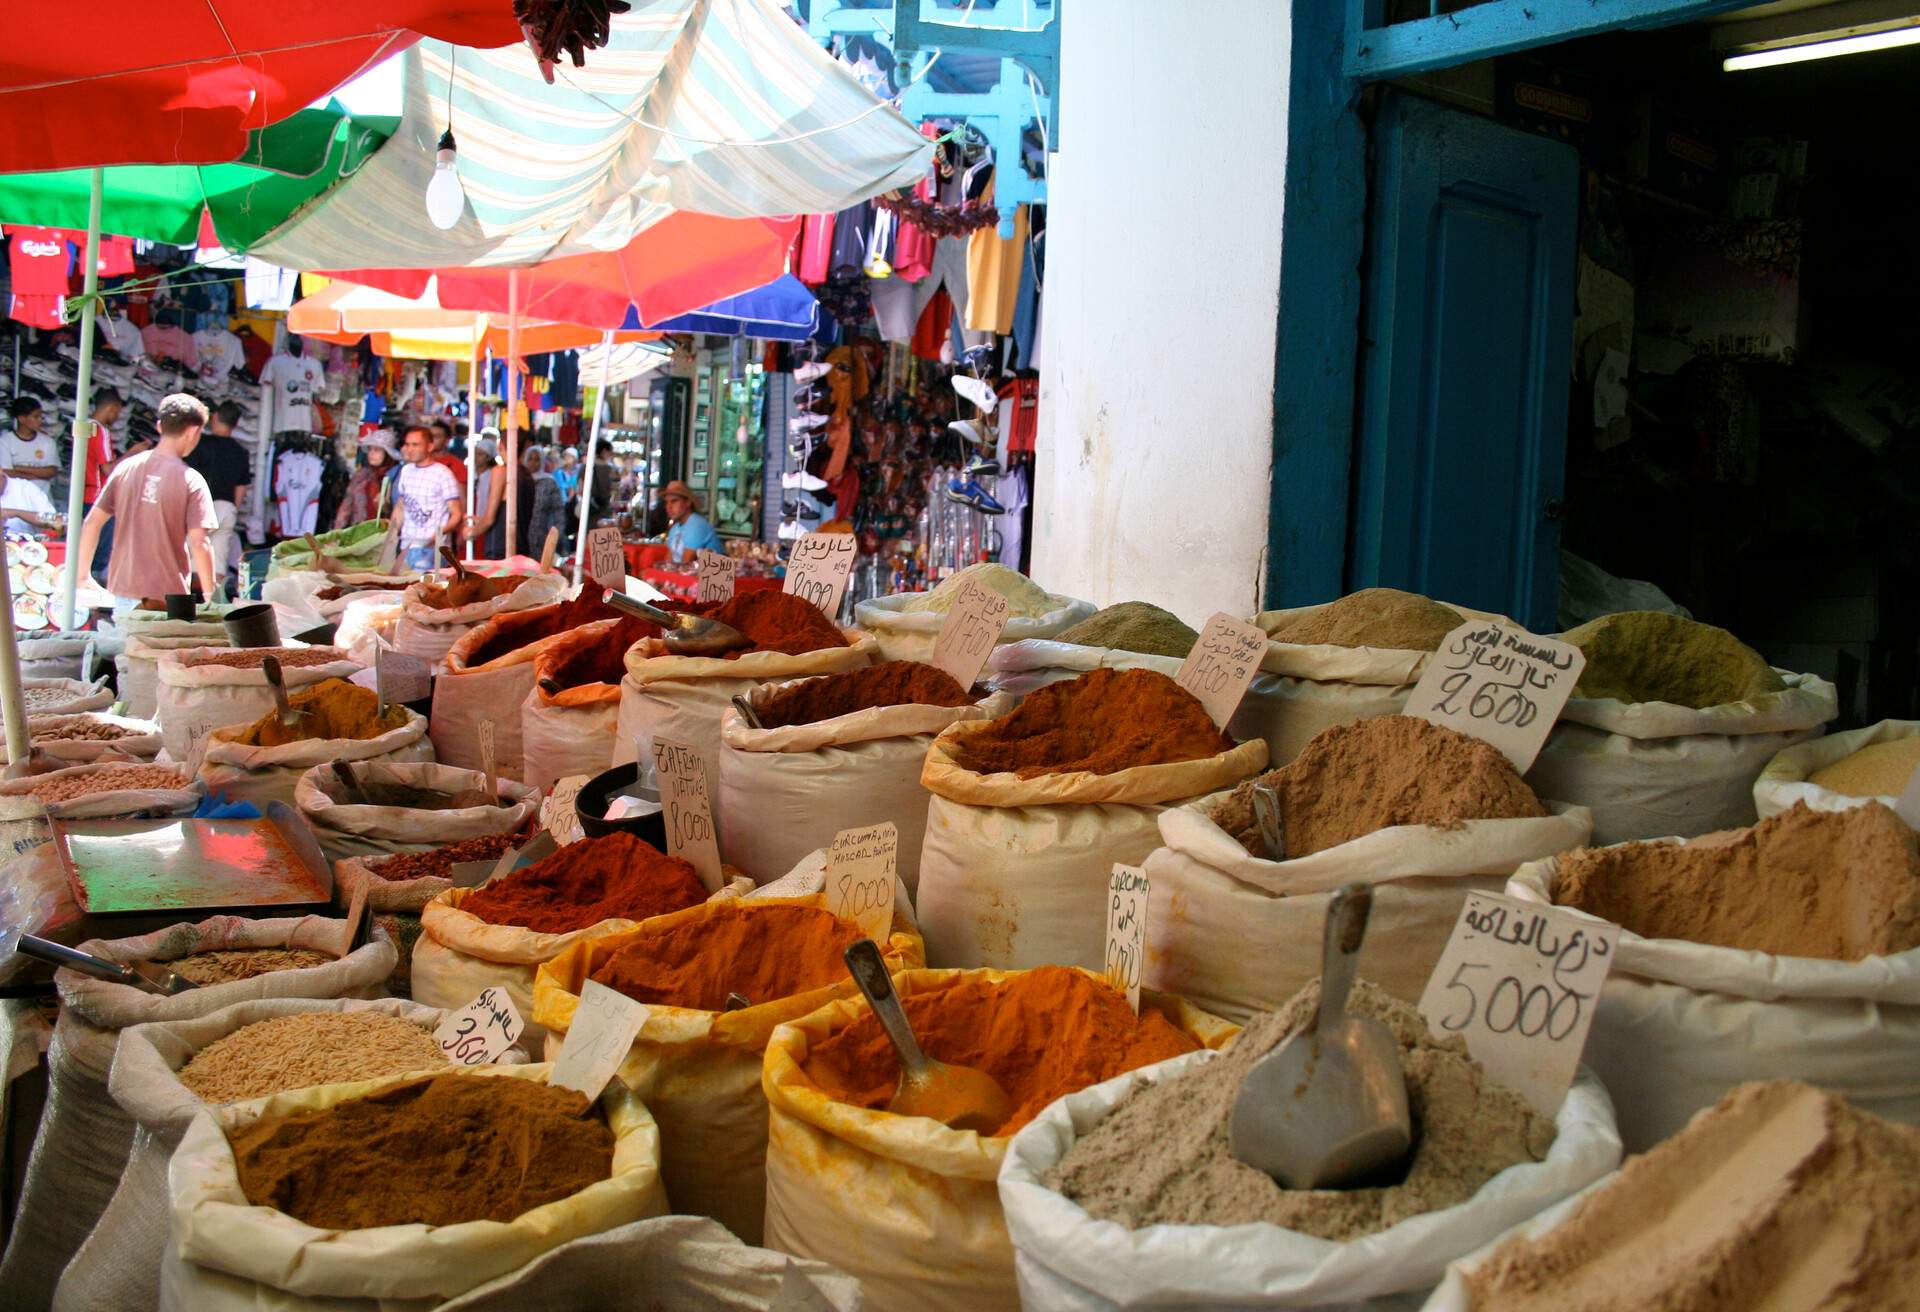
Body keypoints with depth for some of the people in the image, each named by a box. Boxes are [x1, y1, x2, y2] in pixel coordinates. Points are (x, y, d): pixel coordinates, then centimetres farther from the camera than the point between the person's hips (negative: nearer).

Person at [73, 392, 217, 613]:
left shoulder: (126, 468, 3)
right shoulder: (191, 481, -11)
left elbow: (91, 524, 4)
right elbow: (199, 544, -17)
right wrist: (209, 593, -6)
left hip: (123, 589, 5)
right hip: (167, 596, -5)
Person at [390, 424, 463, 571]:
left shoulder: (442, 474, -6)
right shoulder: (406, 471, 12)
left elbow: (456, 515, -6)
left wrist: (440, 532, -23)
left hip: (431, 548, -6)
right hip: (406, 547, 6)